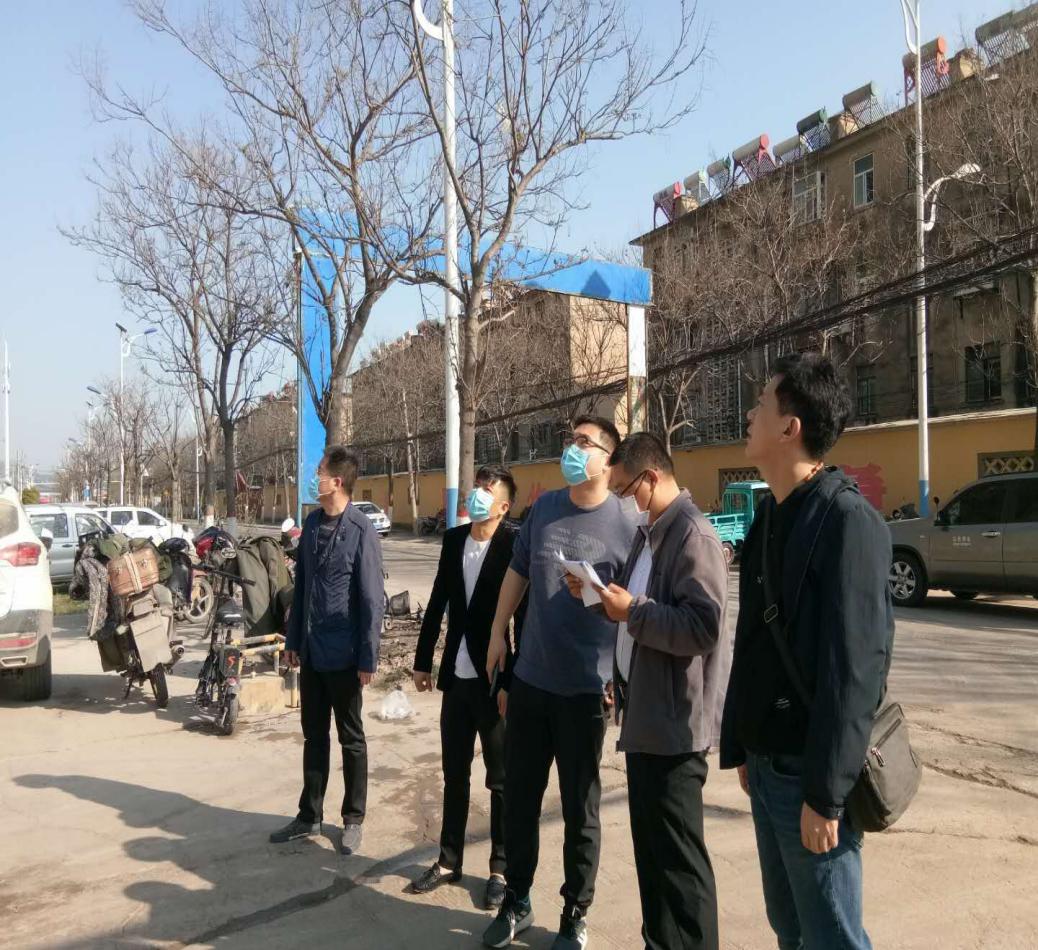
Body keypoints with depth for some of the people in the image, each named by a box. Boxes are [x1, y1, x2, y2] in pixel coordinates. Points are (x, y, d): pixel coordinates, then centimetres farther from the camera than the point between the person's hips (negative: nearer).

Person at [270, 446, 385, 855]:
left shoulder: (361, 531, -15)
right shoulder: (312, 523, 4)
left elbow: (372, 599, -14)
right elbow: (301, 586, 11)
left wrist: (368, 658, -14)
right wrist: (293, 640, 11)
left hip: (343, 655, -6)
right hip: (310, 651, 6)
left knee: (351, 739, 11)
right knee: (313, 737, 18)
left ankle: (353, 819, 26)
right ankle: (309, 816, 32)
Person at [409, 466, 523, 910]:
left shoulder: (515, 545, -12)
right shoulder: (453, 539, 6)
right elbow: (437, 602, 11)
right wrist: (423, 660, 12)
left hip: (497, 679, -5)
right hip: (456, 675, 5)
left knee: (501, 780, 10)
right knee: (454, 774, 17)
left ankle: (502, 869, 25)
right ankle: (449, 860, 32)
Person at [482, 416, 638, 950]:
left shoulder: (626, 526, -12)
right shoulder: (544, 507, 2)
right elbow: (517, 572, 13)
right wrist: (498, 633, 14)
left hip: (585, 686, -4)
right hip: (530, 677, 4)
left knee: (579, 807, 11)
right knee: (519, 797, 15)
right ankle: (516, 902, 35)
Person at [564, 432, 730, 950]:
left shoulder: (692, 535, -18)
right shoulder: (648, 533, 13)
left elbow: (703, 626, -25)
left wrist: (631, 611, -23)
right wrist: (599, 595, 4)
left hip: (674, 722, -10)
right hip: (646, 716, 10)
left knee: (677, 855, 2)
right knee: (650, 846, 20)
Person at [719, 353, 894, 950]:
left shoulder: (848, 520, -17)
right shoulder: (771, 518, 8)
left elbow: (855, 665, -21)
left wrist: (825, 791, -21)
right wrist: (740, 746, 14)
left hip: (809, 771, -8)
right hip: (767, 764, 8)